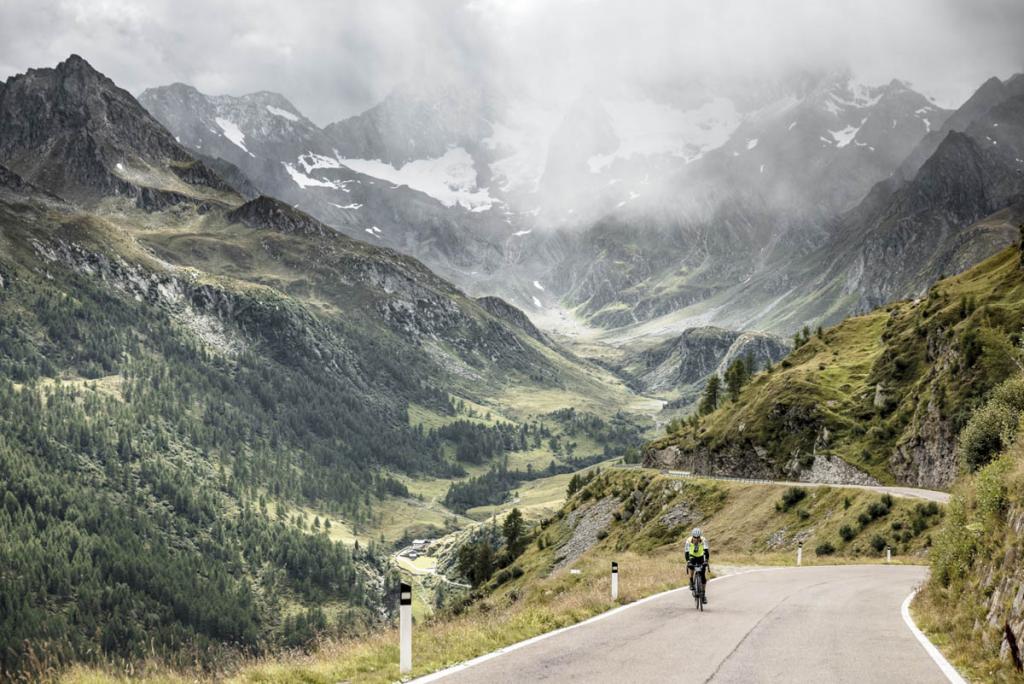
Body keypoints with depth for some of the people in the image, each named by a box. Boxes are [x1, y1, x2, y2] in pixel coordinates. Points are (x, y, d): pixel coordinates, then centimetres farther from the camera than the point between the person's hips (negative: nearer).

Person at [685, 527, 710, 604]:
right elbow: (686, 552, -29)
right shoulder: (689, 541, -27)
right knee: (690, 567, -32)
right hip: (692, 557, 0)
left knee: (703, 576, -9)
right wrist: (688, 561, -43)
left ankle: (704, 594, 1)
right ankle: (691, 583, -8)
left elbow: (706, 551, -34)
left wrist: (706, 560, -47)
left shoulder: (703, 540, -28)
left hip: (701, 557, 0)